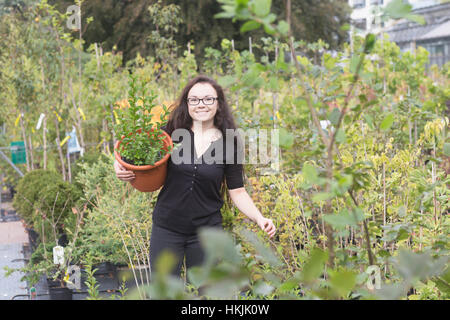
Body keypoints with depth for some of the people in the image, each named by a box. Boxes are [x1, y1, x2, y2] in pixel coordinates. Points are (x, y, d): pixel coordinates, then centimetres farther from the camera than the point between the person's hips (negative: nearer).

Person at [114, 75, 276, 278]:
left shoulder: (227, 144, -2)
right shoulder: (172, 133, -3)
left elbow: (237, 192, 1)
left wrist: (259, 218, -14)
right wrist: (122, 170, -12)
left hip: (206, 231, 0)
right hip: (167, 228, 0)